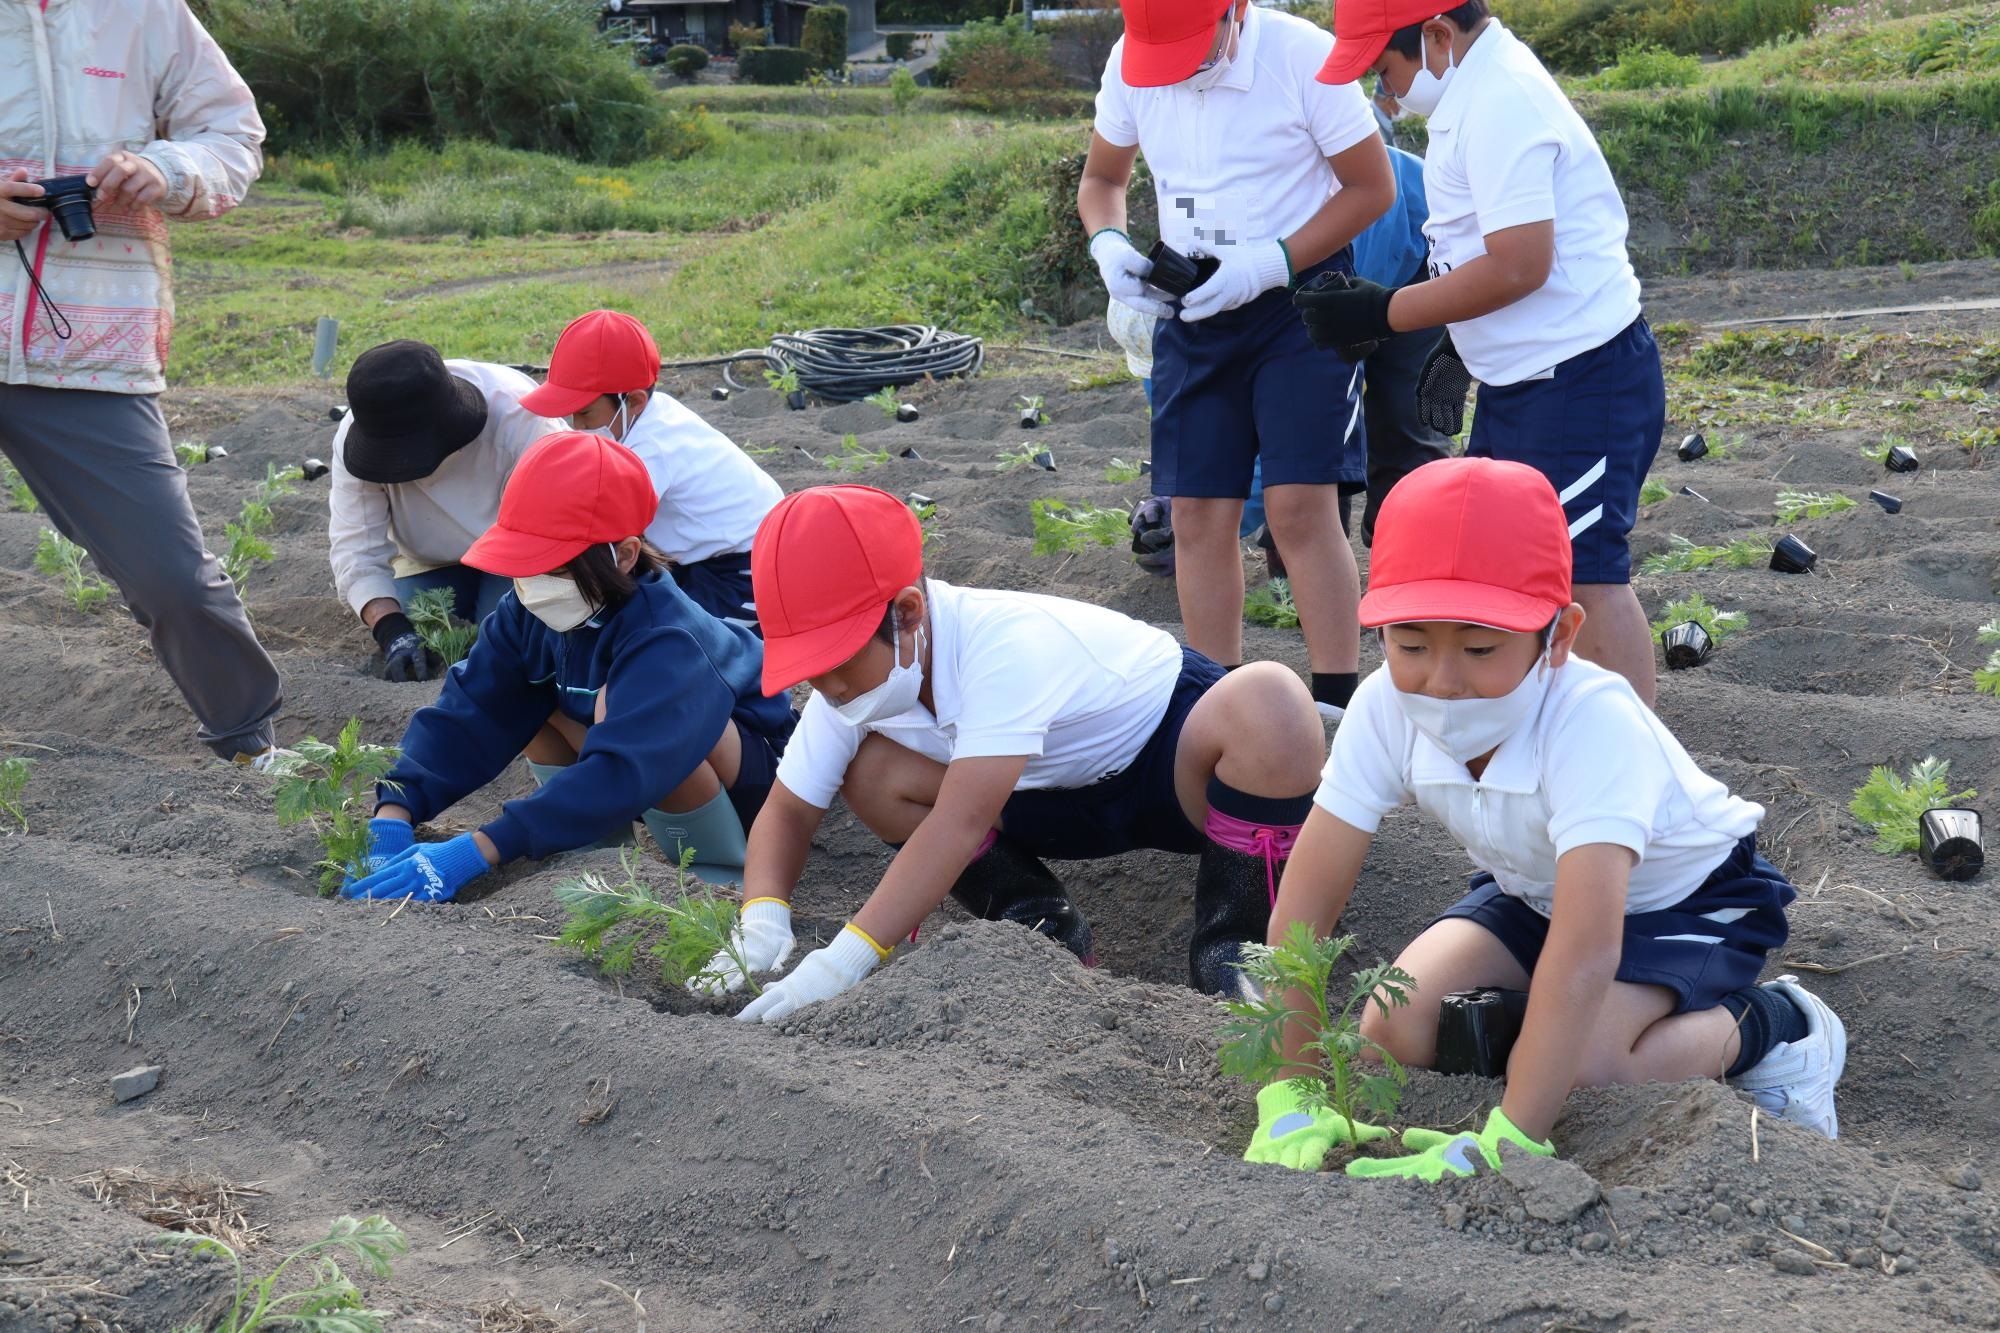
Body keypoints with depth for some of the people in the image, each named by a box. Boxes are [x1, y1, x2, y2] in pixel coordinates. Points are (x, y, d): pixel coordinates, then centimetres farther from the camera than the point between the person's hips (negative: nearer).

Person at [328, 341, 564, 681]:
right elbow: (356, 551, -23)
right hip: (429, 561, 3)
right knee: (407, 662, -16)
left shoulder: (514, 411, -34)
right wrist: (392, 630, -40)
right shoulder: (352, 437, -24)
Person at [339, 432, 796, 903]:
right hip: (664, 780, 7)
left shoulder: (667, 641, -36)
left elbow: (621, 773, -47)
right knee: (517, 694, -9)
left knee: (619, 704, -34)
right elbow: (469, 712, -18)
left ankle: (720, 869, -12)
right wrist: (393, 815, -35)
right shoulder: (531, 609, -14)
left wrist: (476, 851, -53)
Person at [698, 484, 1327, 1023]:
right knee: (872, 773, -15)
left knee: (1270, 702, -40)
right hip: (1058, 798, 6)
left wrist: (844, 962, -50)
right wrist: (763, 920, -30)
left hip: (1169, 742, -6)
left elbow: (960, 824, -46)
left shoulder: (1007, 646, -38)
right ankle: (1047, 932, -2)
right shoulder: (854, 671, -15)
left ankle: (1226, 945, -20)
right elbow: (787, 811, -9)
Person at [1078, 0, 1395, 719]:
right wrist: (1108, 244, -11)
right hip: (1192, 309, 5)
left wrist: (1269, 264, -21)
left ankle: (1337, 707, -5)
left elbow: (1373, 187, -11)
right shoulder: (1129, 64, -3)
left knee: (1300, 503, -13)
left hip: (1299, 293, -4)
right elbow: (1102, 178, 12)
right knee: (1198, 514, 4)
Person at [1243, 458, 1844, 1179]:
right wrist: (1288, 1101, -34)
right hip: (1534, 894, 5)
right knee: (1394, 1036, -16)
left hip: (1685, 897, -5)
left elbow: (1587, 946, -50)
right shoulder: (1386, 708, -25)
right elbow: (1304, 903, -26)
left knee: (1576, 1063, -30)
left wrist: (1505, 1144, -54)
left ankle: (1773, 1025, -3)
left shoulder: (1594, 724, -41)